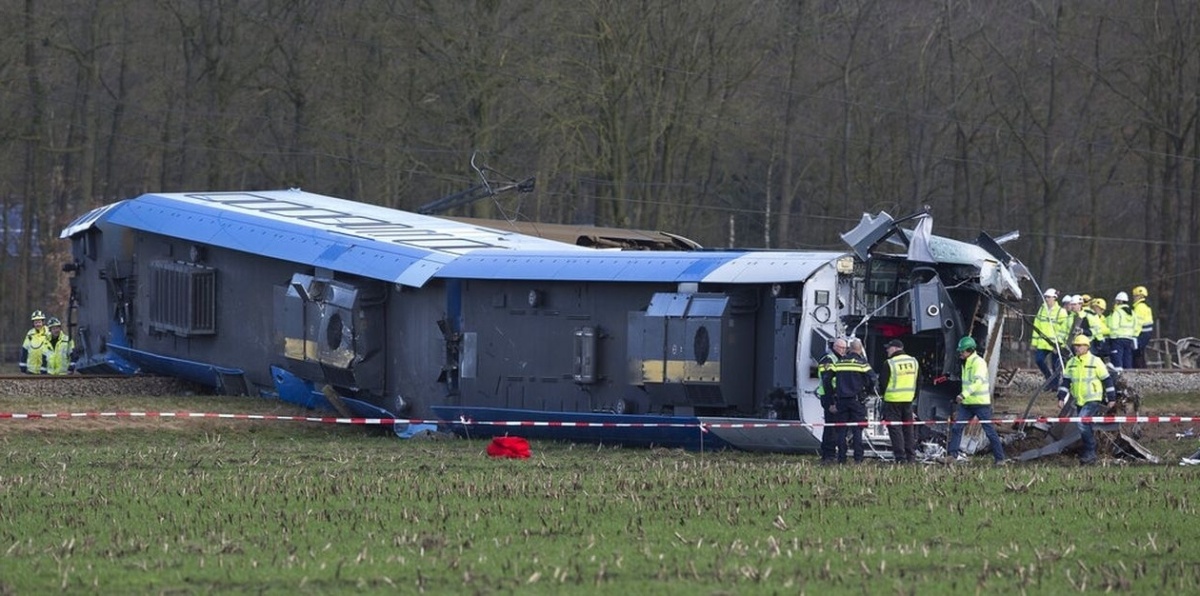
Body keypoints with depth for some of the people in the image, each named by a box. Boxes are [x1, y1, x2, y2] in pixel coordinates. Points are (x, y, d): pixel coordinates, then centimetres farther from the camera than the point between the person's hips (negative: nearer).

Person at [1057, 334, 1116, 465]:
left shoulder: (1096, 362, -7)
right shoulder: (1071, 363, 8)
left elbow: (1107, 380, -2)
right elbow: (1065, 381, 14)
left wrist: (1111, 398, -1)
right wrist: (1061, 398, 6)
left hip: (1093, 400, -6)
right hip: (1079, 401, 6)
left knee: (1082, 422, -22)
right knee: (1086, 426, 10)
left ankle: (1090, 452, -15)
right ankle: (1090, 454, 18)